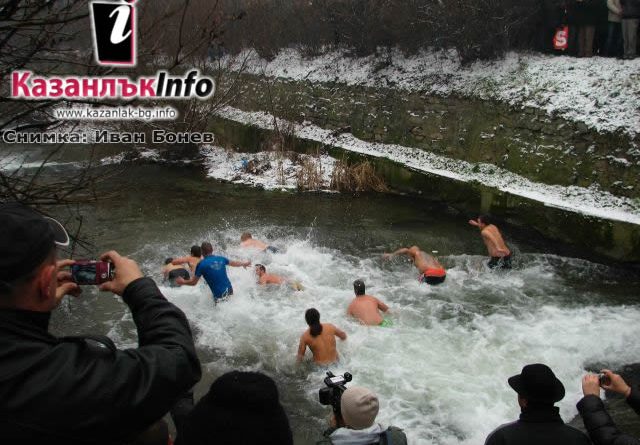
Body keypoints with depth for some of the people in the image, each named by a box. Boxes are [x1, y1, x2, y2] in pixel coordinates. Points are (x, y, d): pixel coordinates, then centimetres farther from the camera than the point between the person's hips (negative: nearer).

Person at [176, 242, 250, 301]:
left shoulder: (201, 264, -8)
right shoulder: (221, 259, 6)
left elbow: (193, 282, -3)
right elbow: (233, 263, 26)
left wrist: (183, 282, 16)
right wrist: (244, 264, 46)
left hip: (219, 295, -5)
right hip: (229, 290, 5)